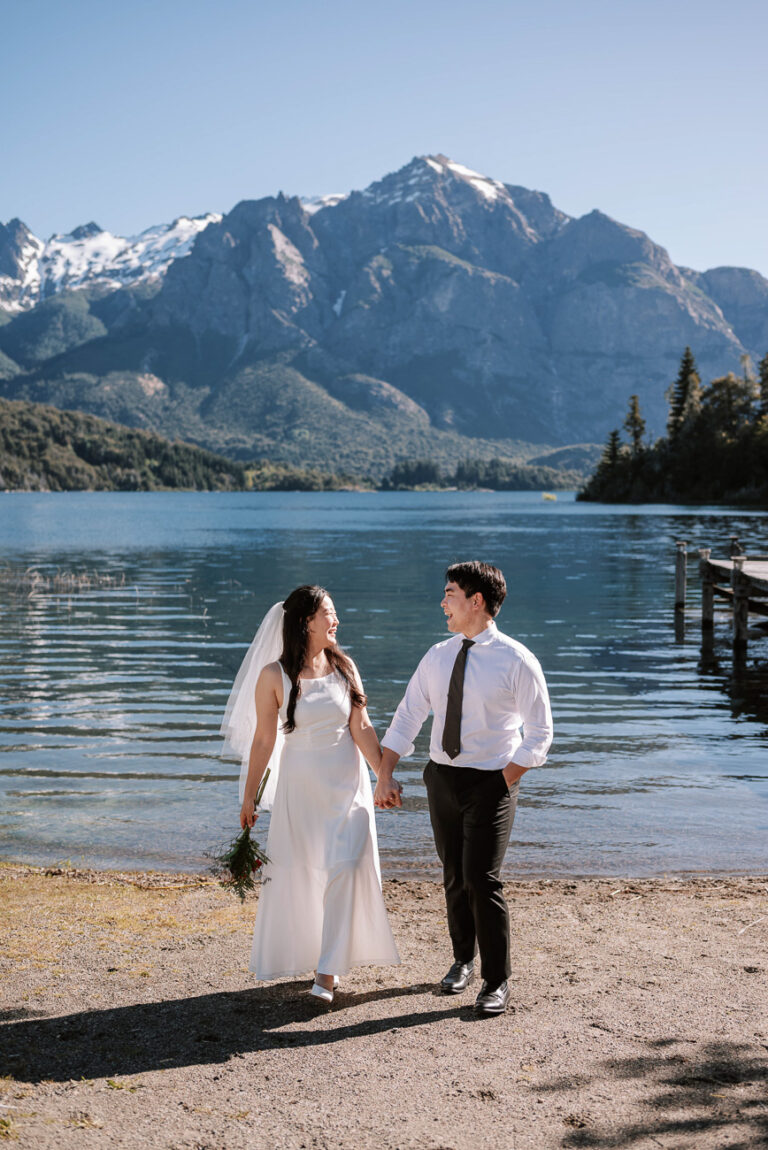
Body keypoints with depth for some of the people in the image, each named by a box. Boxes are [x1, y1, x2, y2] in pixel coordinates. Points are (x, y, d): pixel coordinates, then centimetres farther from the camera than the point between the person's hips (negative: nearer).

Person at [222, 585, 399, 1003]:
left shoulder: (344, 666, -2)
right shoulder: (274, 675, -9)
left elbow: (361, 729, -3)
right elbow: (264, 739, -4)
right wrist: (249, 797, 0)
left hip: (347, 781, 1)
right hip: (300, 784, -1)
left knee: (344, 867, -7)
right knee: (295, 870, 9)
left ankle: (329, 970, -1)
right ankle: (294, 954, 30)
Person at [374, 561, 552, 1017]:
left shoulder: (517, 661, -11)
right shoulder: (438, 657, 3)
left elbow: (539, 734, -7)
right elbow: (407, 718, 8)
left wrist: (503, 783, -10)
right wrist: (385, 776, 3)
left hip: (491, 781, -5)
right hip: (442, 776, 5)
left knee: (482, 879, -9)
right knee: (455, 877, 14)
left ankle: (498, 982, 7)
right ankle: (463, 961, 35)